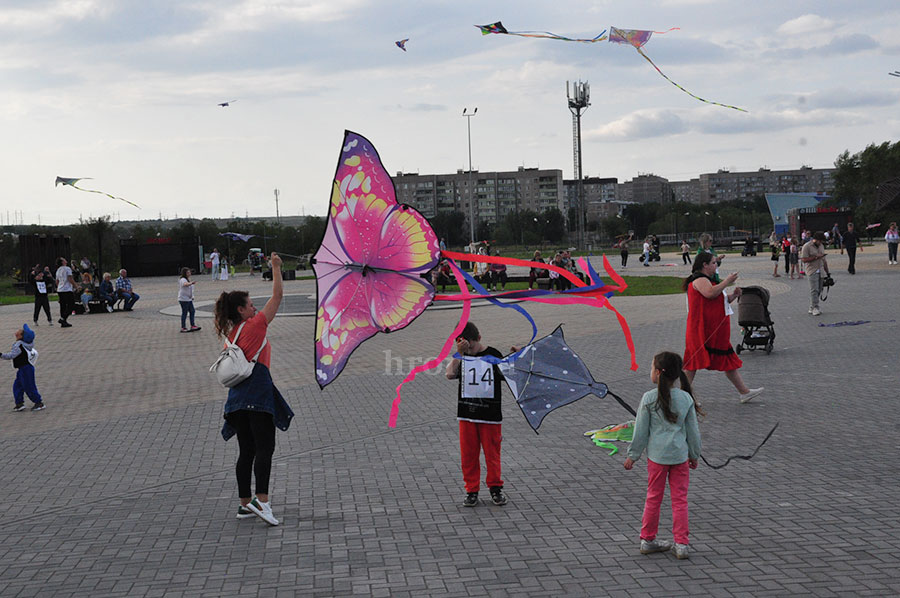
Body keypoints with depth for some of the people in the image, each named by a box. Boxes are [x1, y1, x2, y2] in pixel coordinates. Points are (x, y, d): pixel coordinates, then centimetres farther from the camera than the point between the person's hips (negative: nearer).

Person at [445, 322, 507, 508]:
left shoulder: (493, 355, -2)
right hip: (467, 415, 2)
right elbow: (450, 374, -15)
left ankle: (495, 487, 22)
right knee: (468, 453, 6)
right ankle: (472, 490, 18)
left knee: (492, 452, 6)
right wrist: (459, 352, -20)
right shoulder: (461, 358, 2)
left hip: (490, 414, -2)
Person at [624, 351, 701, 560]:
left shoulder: (649, 398, -10)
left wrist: (633, 455, 5)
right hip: (680, 455, 1)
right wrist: (694, 455, 18)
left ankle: (648, 539, 22)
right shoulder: (686, 398, -2)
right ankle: (681, 544, 6)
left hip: (656, 456, -1)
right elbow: (692, 430, 6)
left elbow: (641, 430, -5)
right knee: (680, 500, 7)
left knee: (653, 497, 12)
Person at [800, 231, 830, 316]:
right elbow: (804, 259, -15)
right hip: (812, 272, -7)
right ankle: (815, 308, -12)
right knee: (814, 290, -12)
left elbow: (824, 260, 22)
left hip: (820, 271, 7)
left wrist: (827, 272, 21)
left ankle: (811, 308, 9)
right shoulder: (807, 247, -8)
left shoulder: (821, 246, 16)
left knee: (819, 290, 4)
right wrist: (816, 257, -17)